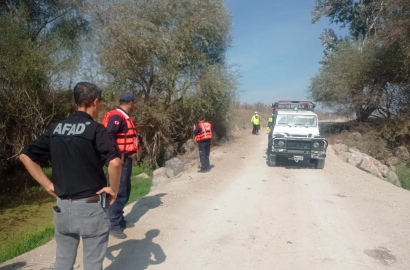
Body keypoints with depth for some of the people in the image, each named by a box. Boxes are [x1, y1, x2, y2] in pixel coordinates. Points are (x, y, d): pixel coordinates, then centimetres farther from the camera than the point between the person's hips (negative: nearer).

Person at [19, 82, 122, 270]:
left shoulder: (56, 128, 4)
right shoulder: (95, 129, -14)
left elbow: (25, 156, 9)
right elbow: (114, 162, -29)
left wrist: (47, 184, 7)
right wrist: (113, 188, -13)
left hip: (62, 206, 6)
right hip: (90, 207, -5)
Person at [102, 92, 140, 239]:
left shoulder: (125, 117, 16)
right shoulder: (117, 117, -17)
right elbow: (109, 136, -27)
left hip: (127, 159, 10)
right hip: (120, 160, -10)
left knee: (125, 190, 17)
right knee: (119, 192, -4)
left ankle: (120, 219, 30)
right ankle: (113, 225, 5)